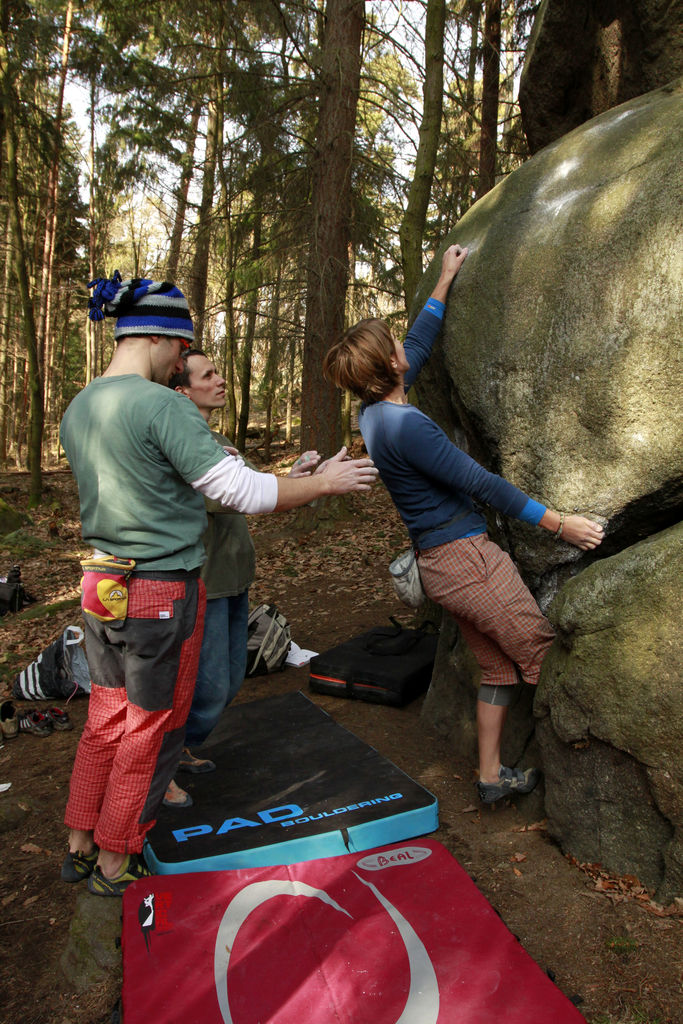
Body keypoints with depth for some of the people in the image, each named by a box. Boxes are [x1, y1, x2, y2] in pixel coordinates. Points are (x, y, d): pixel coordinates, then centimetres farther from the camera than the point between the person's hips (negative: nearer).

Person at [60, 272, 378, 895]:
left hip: (101, 585, 8)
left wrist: (190, 494, 27)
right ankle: (116, 863, 27)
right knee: (151, 731, 10)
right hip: (161, 593, -8)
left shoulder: (78, 409, 8)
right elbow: (243, 492, -20)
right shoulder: (163, 406, -19)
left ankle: (80, 848, 36)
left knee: (107, 720, 21)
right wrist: (326, 482, -8)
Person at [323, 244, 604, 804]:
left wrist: (445, 281, 28)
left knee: (499, 666, 17)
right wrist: (559, 523, -11)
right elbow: (481, 482, -18)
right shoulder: (405, 425, -21)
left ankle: (491, 774, 26)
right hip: (466, 557, -10)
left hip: (439, 562, 10)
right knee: (545, 657, 0)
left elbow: (421, 344, 21)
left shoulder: (376, 410, 8)